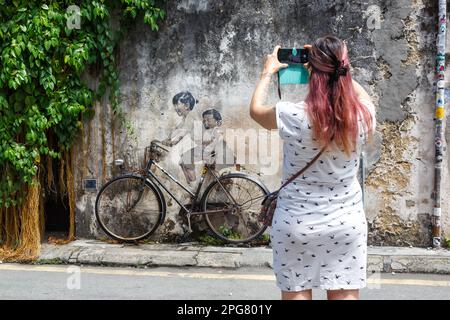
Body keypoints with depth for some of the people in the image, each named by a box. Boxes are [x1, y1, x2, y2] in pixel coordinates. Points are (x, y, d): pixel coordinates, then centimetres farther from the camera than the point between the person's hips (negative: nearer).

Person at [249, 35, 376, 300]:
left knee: (297, 294, 9)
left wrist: (268, 72, 20)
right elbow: (361, 94, 19)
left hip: (296, 224, -2)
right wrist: (337, 71, 21)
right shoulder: (363, 116, -8)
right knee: (345, 295, 11)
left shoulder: (294, 116, -16)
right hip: (347, 223, 2)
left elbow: (256, 109, 7)